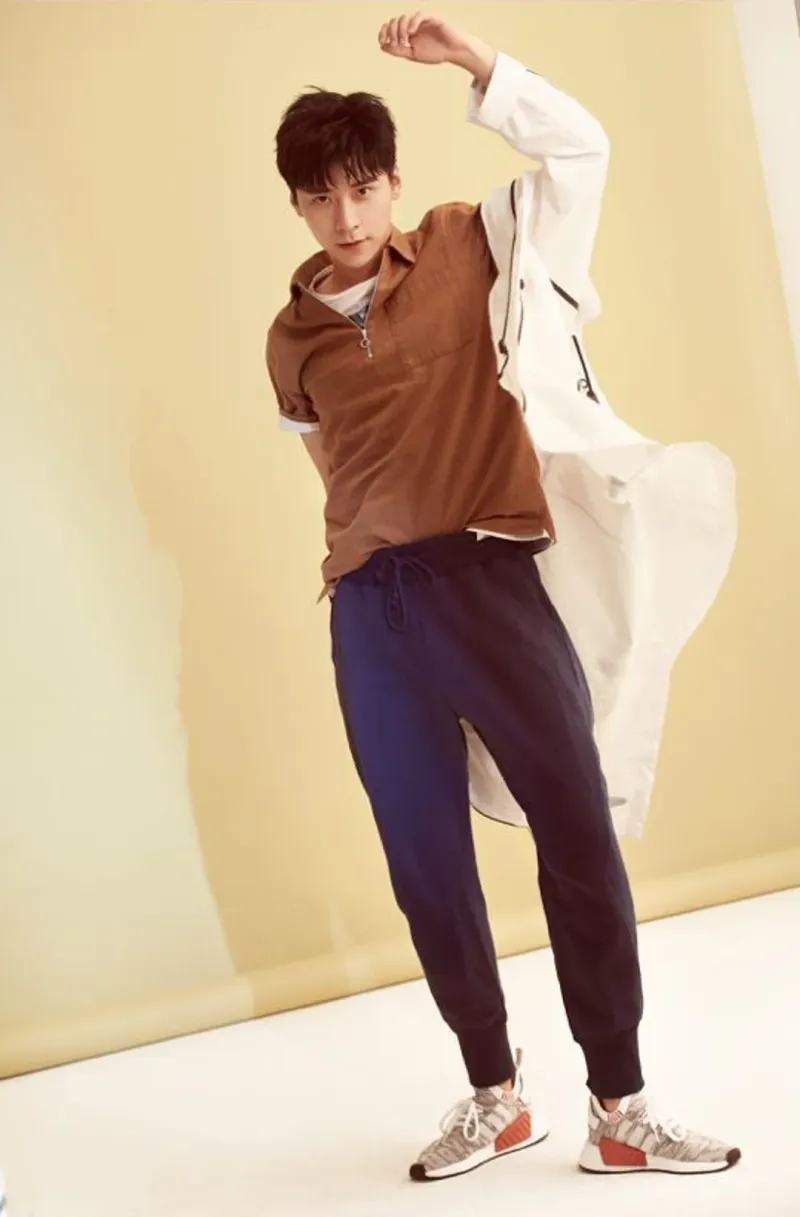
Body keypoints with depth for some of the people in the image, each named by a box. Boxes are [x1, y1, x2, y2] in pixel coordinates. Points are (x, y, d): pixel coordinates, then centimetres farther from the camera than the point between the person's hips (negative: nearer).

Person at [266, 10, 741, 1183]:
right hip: (369, 611, 3)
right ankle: (495, 1096, 22)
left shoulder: (464, 250, 7)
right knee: (425, 864, 6)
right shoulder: (290, 338, 13)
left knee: (579, 834, -5)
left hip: (488, 577, -3)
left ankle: (621, 1107, 8)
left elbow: (580, 147, -1)